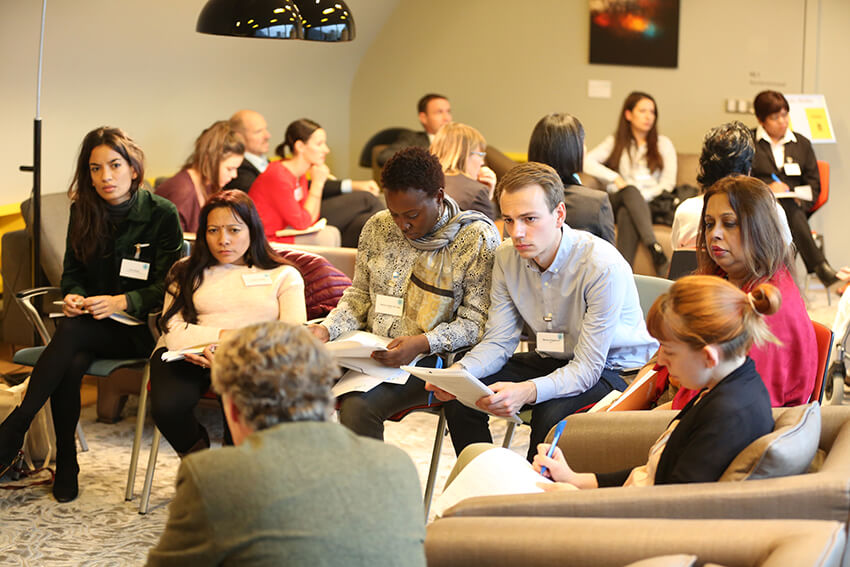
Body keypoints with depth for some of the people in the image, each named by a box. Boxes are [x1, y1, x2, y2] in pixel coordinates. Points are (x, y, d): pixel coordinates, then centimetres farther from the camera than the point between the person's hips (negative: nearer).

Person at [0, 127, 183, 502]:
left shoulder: (162, 214, -7)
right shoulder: (83, 212, 6)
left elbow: (170, 286, -8)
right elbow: (72, 271, 13)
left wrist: (120, 302, -22)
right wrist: (73, 296, -10)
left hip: (142, 327, -4)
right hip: (90, 322, 4)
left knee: (72, 333, -33)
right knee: (71, 364, -32)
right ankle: (65, 465, -19)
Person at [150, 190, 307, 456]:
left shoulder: (283, 276, 17)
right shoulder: (187, 272, 21)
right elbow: (174, 332, 5)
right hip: (188, 358, 2)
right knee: (167, 406, -33)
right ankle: (195, 456, 2)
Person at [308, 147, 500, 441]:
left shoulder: (478, 239, -7)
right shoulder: (377, 228, 9)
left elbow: (476, 321, -9)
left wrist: (422, 343, -24)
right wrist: (327, 328, -2)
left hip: (433, 359, -5)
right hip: (373, 351, 5)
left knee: (358, 407, -31)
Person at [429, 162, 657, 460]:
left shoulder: (603, 266, -26)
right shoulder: (507, 258, -5)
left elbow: (588, 368, -27)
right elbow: (499, 341, -1)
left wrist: (527, 391, -45)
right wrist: (459, 372, -23)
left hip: (612, 369, -6)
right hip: (552, 362, 6)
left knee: (551, 414, -35)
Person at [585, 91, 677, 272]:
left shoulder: (663, 144, 19)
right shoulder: (615, 142, 18)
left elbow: (668, 183, 7)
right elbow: (586, 162, 1)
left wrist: (643, 196, -9)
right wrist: (615, 178, -11)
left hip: (649, 203, 0)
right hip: (616, 202, 1)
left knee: (627, 214, -38)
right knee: (630, 190, -38)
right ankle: (654, 248, -56)